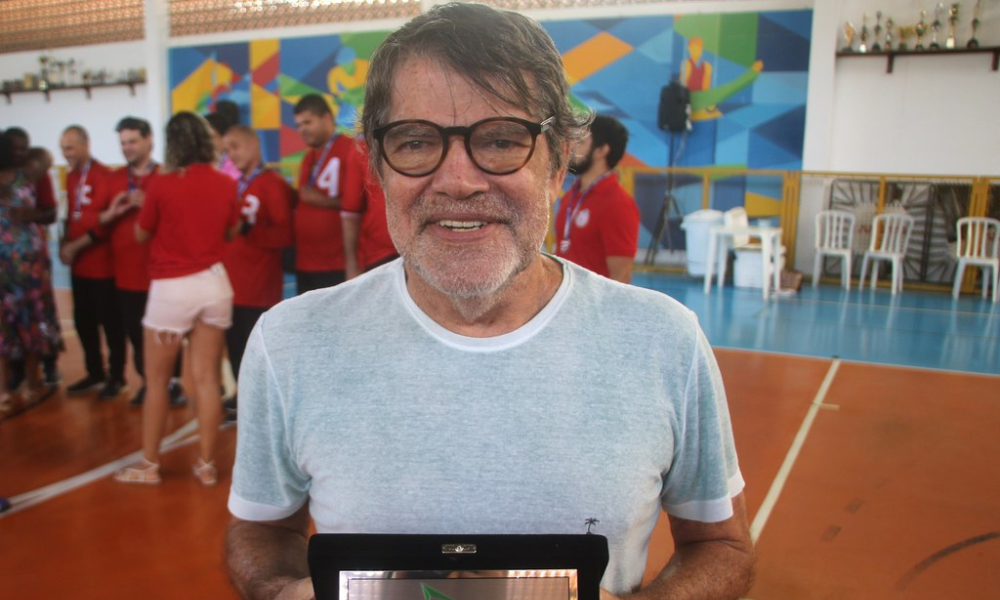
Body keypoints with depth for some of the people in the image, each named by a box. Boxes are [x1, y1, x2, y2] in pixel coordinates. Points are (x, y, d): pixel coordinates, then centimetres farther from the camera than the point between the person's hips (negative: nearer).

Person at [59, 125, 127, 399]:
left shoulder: (104, 176, -14)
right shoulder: (71, 177, 12)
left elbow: (106, 222, -18)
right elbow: (72, 216, 18)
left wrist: (76, 246, -14)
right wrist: (65, 244, 2)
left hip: (102, 264, -8)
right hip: (78, 264, 8)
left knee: (110, 322, 3)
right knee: (83, 321, 15)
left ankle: (116, 376, 16)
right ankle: (95, 372, 29)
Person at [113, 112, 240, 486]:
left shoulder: (162, 185, -12)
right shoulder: (226, 184, -1)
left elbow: (141, 235, 2)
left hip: (171, 287, -3)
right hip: (214, 283, 4)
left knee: (157, 380, 11)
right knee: (206, 378, 8)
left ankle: (149, 465, 21)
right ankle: (207, 465, 15)